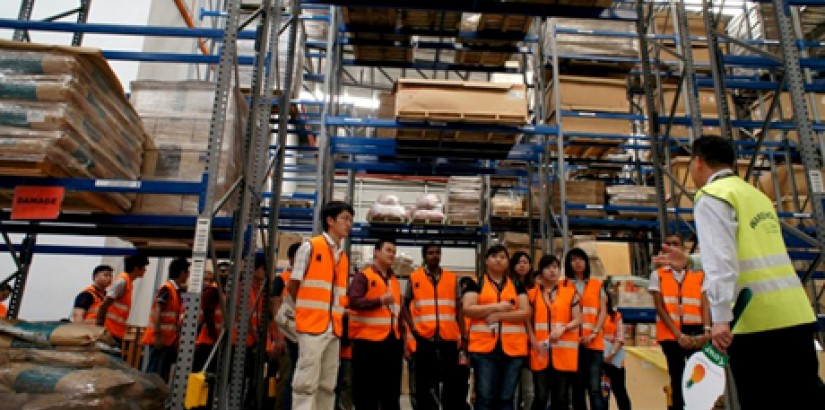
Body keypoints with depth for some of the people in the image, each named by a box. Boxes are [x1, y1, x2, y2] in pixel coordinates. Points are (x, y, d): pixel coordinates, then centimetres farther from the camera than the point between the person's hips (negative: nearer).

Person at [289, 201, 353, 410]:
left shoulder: (343, 257, 15)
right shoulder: (310, 247, -3)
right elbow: (292, 286, 1)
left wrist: (340, 311, 8)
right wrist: (309, 310, 6)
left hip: (334, 329, 6)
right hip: (312, 326, -6)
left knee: (328, 385, 9)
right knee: (306, 383, -6)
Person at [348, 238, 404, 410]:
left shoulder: (395, 281, 18)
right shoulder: (363, 277, -3)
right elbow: (353, 301, -17)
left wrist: (402, 338, 17)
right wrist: (380, 300, -23)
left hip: (392, 342, 7)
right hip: (368, 341, -7)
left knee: (392, 390, 10)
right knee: (366, 391, 0)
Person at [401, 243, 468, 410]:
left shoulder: (453, 278, 9)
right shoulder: (414, 278, 4)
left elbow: (458, 307, 8)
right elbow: (405, 305, 9)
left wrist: (463, 334, -2)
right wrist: (412, 327, -5)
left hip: (449, 337, 1)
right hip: (424, 338, -1)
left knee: (453, 380, 6)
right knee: (424, 382, 7)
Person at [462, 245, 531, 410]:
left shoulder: (517, 285, 12)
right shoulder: (476, 283, 5)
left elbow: (526, 312, 1)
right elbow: (467, 309, -7)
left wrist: (499, 316, -12)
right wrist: (496, 306, -12)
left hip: (513, 348, 2)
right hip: (484, 347, -2)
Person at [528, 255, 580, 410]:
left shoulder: (571, 292, 6)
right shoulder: (532, 294, 7)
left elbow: (578, 319, 3)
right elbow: (527, 321, 6)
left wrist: (563, 328, -15)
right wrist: (534, 342, -8)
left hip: (565, 352, 0)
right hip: (541, 352, 0)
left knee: (562, 396, 6)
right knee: (540, 396, 1)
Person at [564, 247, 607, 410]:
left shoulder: (597, 285, 13)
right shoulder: (562, 286, 9)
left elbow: (603, 311, 7)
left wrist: (594, 333, -7)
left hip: (594, 343, 0)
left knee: (594, 388, -8)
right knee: (577, 389, 5)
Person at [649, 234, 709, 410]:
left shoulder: (699, 275, 14)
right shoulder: (658, 275, 9)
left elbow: (704, 304, 3)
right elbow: (660, 308, 1)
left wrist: (706, 331, -15)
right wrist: (678, 334, -10)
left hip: (696, 333, 1)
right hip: (671, 334, -1)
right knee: (677, 379, 1)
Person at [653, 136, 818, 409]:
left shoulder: (711, 196, -6)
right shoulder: (755, 195, 20)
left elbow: (721, 261, -17)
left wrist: (720, 317, -20)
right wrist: (690, 262, 30)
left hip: (757, 322, -8)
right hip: (796, 315, 8)